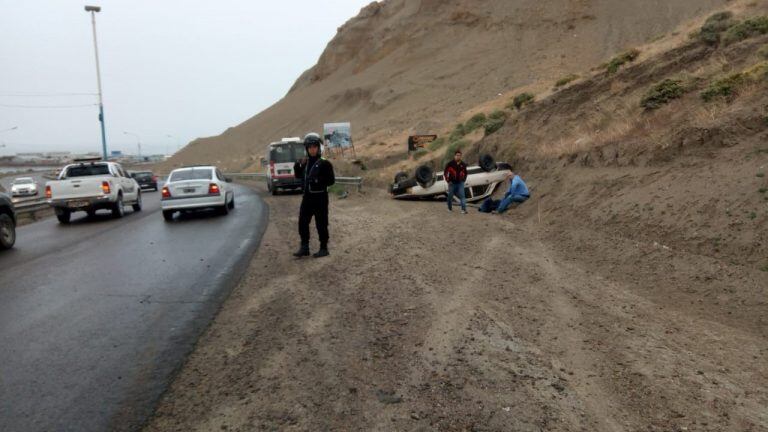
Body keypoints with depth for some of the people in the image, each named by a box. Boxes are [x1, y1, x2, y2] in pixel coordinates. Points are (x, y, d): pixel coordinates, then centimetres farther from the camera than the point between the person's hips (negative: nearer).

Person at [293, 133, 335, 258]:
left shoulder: (324, 163, -8)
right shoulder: (305, 162, 11)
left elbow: (331, 180, -12)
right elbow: (298, 176, 21)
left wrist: (318, 181, -24)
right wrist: (298, 166, 4)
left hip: (320, 197, -6)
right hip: (307, 196, 6)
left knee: (321, 224, 1)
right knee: (302, 222, 8)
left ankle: (324, 248, 12)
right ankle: (304, 248, 19)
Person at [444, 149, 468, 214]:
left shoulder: (463, 164, 3)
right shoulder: (450, 164, -7)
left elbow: (465, 173, 19)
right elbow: (445, 173, -3)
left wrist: (464, 179, 8)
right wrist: (448, 181, -7)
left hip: (460, 183, 2)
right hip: (452, 183, -2)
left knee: (462, 196, -10)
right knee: (450, 196, 9)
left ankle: (464, 209, -13)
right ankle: (450, 208, 27)